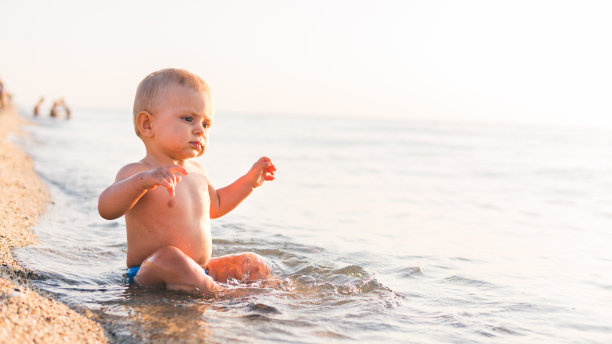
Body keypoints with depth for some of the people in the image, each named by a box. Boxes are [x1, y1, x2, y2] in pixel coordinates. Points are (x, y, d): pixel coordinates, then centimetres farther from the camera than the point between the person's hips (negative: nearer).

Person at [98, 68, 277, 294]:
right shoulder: (136, 173, -14)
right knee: (168, 257, -39)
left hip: (200, 272, 8)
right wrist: (143, 180, -48)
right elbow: (106, 209, -33)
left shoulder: (196, 171, 13)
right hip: (148, 275, -8)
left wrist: (249, 181, 25)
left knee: (256, 265, 9)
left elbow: (214, 205, 33)